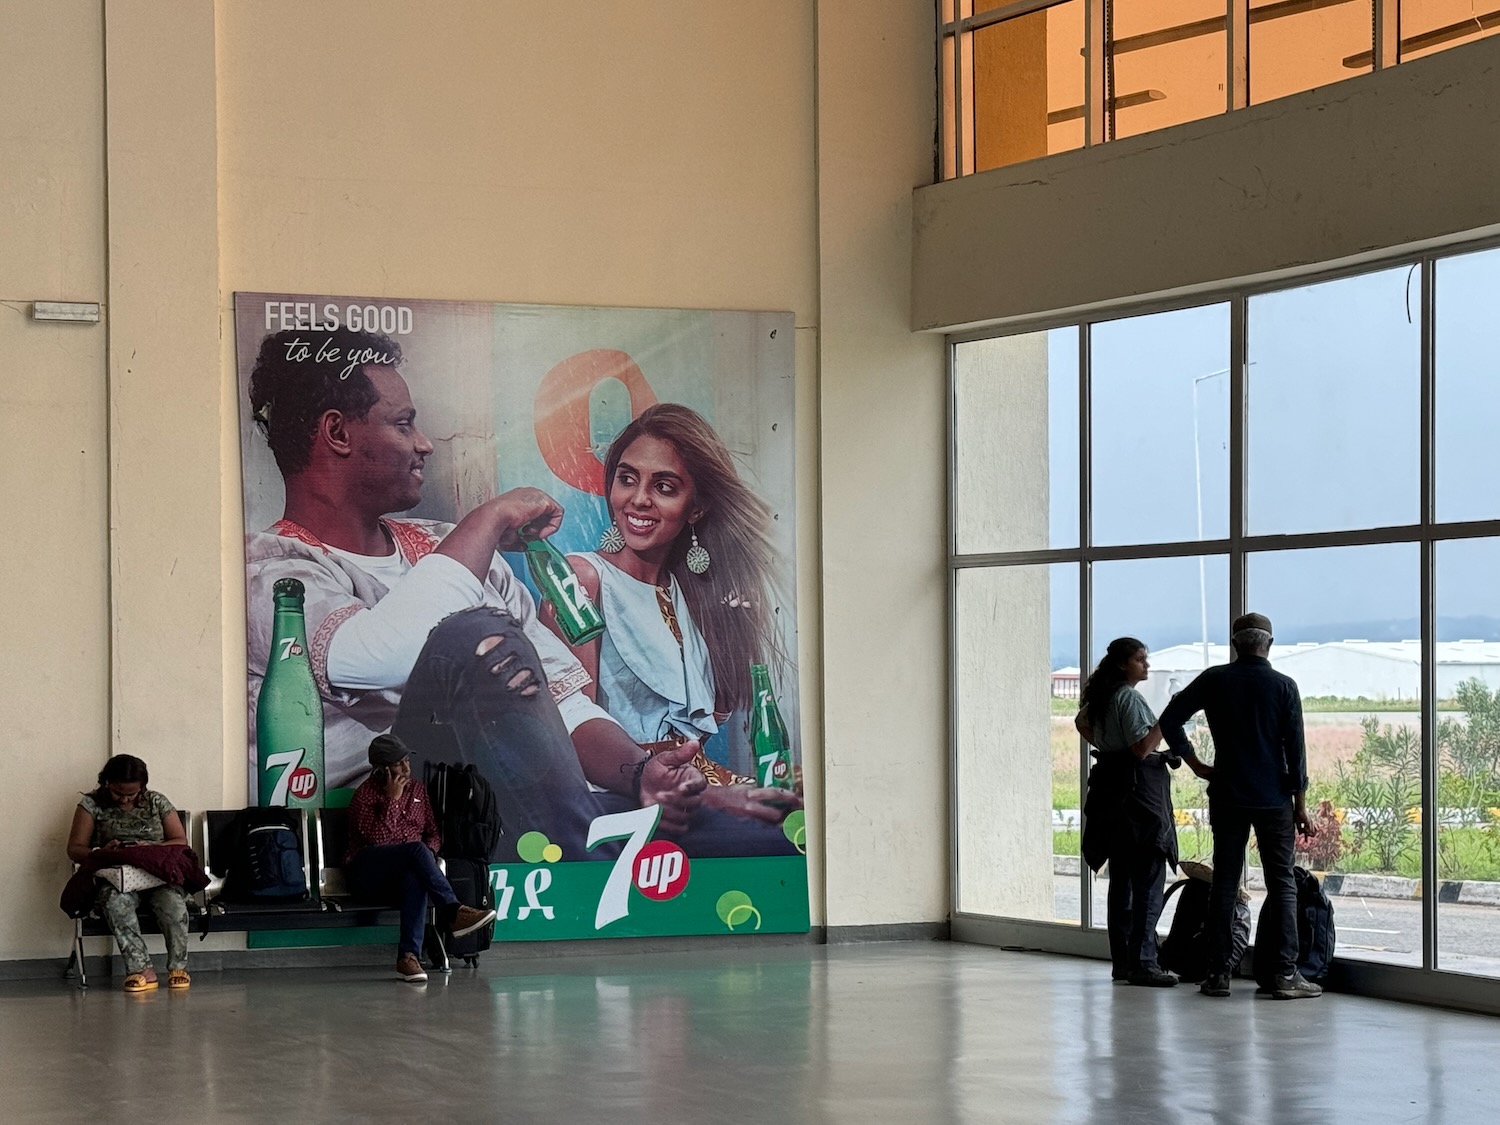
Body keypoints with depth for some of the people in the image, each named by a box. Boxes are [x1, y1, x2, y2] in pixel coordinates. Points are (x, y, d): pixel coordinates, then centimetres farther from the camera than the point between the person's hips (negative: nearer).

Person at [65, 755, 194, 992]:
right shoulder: (92, 804, 6)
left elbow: (181, 842, 8)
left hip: (157, 874, 1)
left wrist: (152, 848, -12)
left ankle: (178, 967, -23)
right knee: (115, 901, -39)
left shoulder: (157, 802, 10)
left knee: (173, 900, -36)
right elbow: (74, 850, 4)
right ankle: (142, 970, -40)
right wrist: (100, 852, -17)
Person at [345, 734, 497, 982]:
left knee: (416, 877, -37)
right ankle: (453, 913, -44)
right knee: (415, 849, -34)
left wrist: (429, 850, -5)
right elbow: (376, 839, -17)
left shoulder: (417, 789, 15)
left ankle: (408, 956, -48)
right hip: (368, 874, -4)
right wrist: (392, 799, -15)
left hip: (404, 872, 4)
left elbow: (433, 833, 19)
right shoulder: (365, 795, -3)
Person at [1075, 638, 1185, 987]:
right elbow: (1142, 749, -20)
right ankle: (1142, 963, -13)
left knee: (1121, 879, 13)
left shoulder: (1102, 696, 13)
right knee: (1148, 881, -10)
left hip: (1111, 786, 10)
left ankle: (1122, 960, 16)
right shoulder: (1129, 698, -14)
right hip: (1138, 787, -10)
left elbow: (1082, 723, 31)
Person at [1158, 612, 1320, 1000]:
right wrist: (1300, 804, 1)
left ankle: (1217, 974, 6)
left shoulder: (1213, 681, 0)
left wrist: (1195, 765, 4)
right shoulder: (1283, 686, -4)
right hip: (1273, 799, -2)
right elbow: (1295, 749, -4)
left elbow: (1169, 722, -3)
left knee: (1224, 882, 7)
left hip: (1227, 797, 2)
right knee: (1282, 884, 3)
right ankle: (1286, 974, -3)